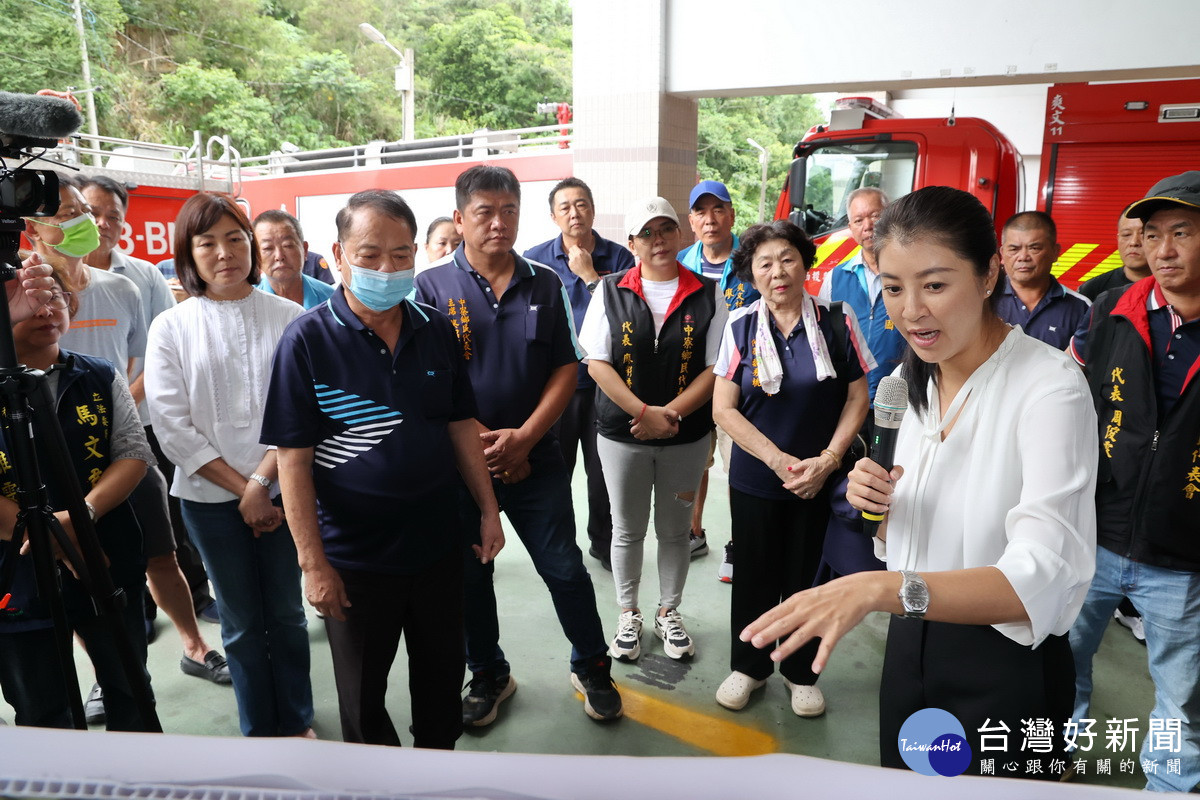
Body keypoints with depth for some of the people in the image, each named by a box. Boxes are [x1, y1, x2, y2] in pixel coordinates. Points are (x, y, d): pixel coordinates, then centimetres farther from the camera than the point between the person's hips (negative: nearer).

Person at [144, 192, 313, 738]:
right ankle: (258, 731, 31)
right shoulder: (170, 328, 0)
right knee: (242, 621, 13)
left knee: (287, 612, 12)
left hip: (283, 489, 0)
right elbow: (174, 428, -5)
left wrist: (261, 481, -12)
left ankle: (296, 723, 32)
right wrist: (242, 491, -9)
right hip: (210, 498, 0)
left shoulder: (288, 318, -1)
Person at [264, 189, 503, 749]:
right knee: (362, 693, 17)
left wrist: (488, 509, 4)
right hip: (355, 558, -3)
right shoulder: (307, 340, -13)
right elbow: (293, 457, -13)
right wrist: (313, 561, -15)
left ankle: (439, 757, 47)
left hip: (437, 544, 4)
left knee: (443, 672, 21)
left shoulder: (436, 330, -1)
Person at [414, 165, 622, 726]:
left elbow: (566, 370, 0)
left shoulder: (545, 284, 3)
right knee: (471, 575, 14)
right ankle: (488, 676, 35)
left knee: (565, 569, 8)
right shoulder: (433, 287, -3)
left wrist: (522, 437, -11)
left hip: (536, 459, 1)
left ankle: (592, 668, 30)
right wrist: (482, 442, -12)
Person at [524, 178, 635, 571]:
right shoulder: (536, 259, 1)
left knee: (604, 468, 11)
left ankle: (604, 543, 30)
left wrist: (589, 274, -11)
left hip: (605, 381, 0)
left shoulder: (619, 257, 1)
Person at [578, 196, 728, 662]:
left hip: (687, 436, 0)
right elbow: (597, 363, -6)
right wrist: (644, 412, -15)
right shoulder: (611, 292, -1)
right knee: (627, 530, 13)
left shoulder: (708, 294, -1)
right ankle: (628, 615, 33)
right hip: (622, 433, 0)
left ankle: (669, 613, 34)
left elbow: (716, 368, -5)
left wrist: (670, 414, -16)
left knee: (674, 529, 14)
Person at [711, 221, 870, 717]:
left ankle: (801, 672, 34)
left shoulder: (837, 322, -5)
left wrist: (827, 460, -10)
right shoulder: (740, 328, -5)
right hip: (754, 480, 0)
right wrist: (779, 461, -13)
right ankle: (748, 666, 34)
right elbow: (723, 409, -6)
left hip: (818, 481, 0)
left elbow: (857, 398, 1)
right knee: (753, 576, 11)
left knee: (805, 577, 11)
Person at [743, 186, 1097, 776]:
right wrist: (877, 504, -13)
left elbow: (1042, 577, -32)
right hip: (911, 646, 6)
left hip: (1006, 668, -6)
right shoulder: (914, 379, 0)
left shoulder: (1050, 387, -21)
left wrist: (881, 587, -45)